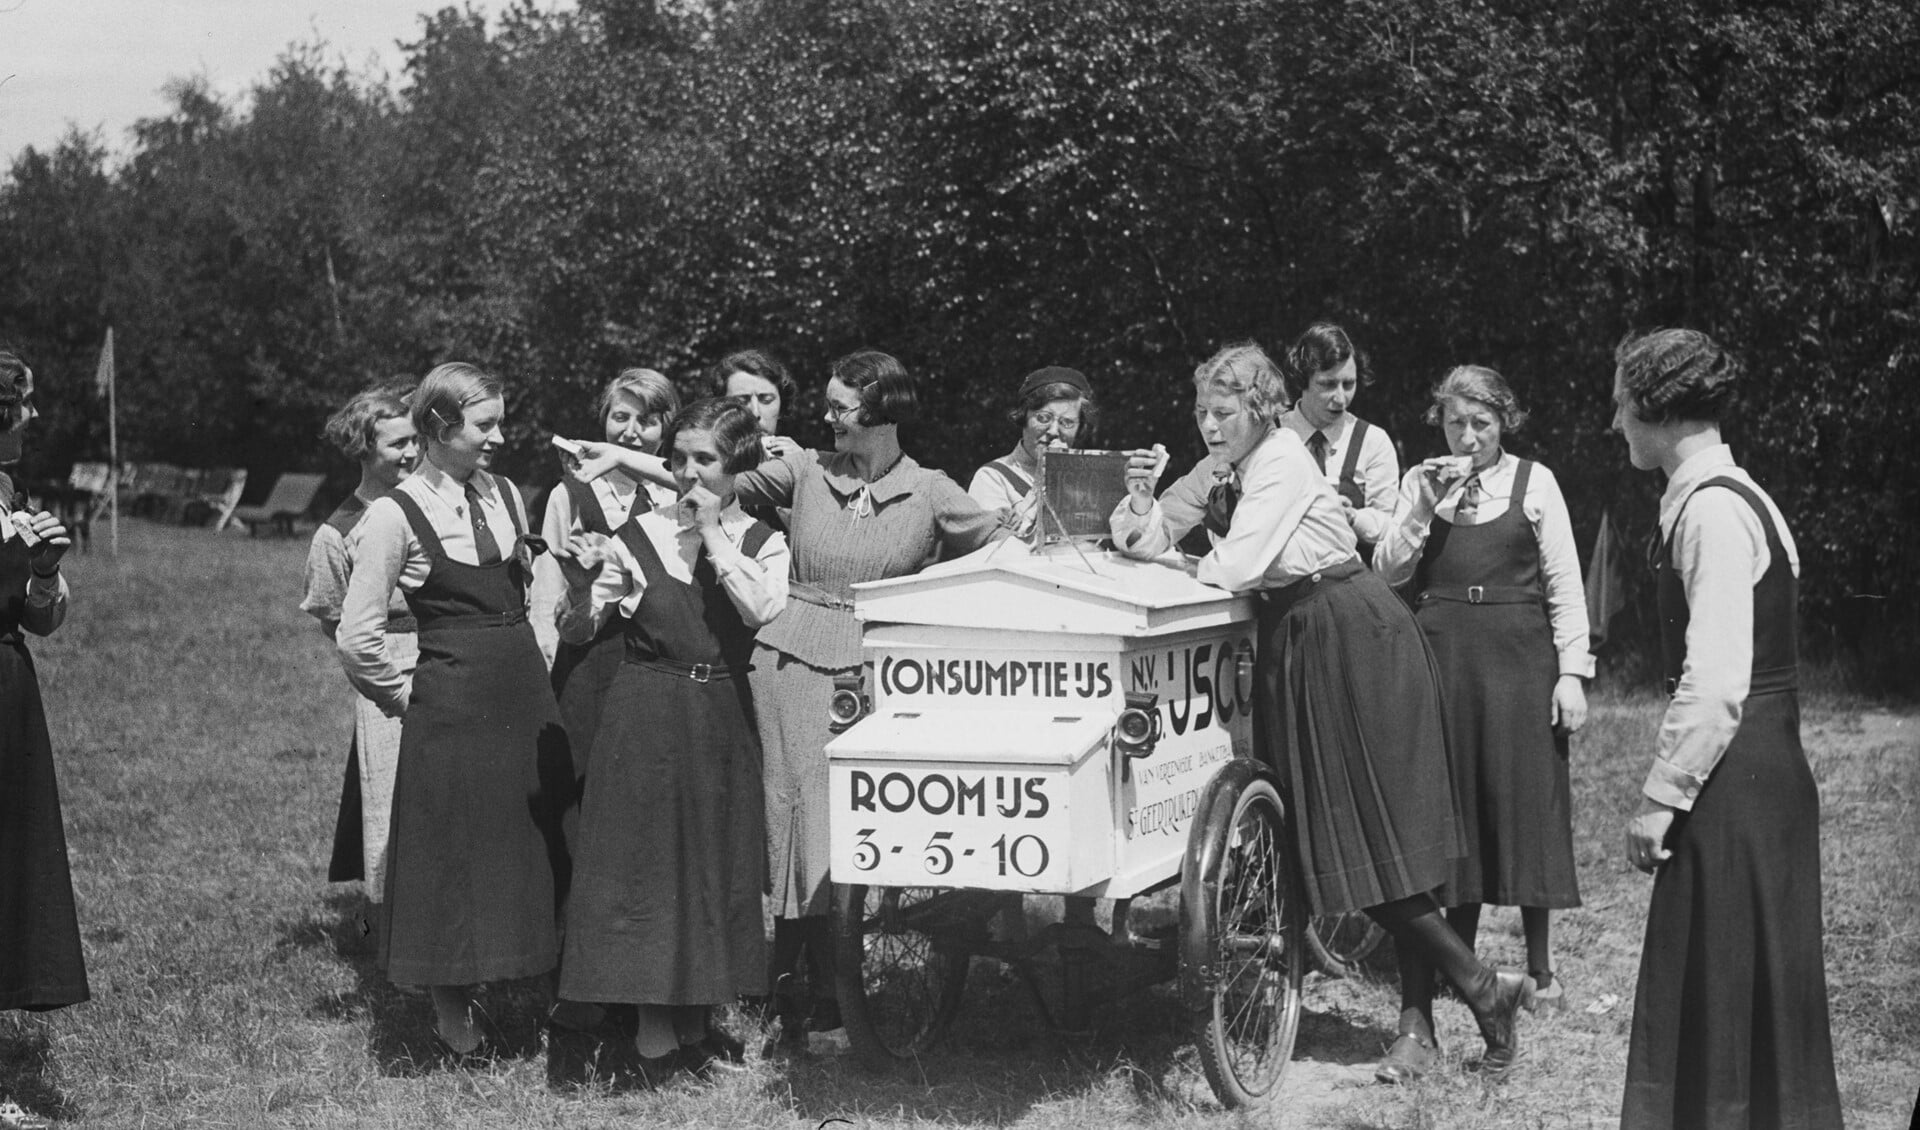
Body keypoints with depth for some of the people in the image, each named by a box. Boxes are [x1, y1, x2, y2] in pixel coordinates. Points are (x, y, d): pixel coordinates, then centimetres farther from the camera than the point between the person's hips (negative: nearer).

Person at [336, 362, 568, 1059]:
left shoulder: (506, 497, 8)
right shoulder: (397, 515, -9)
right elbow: (357, 640, -9)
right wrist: (407, 699, 0)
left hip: (527, 699, 5)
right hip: (453, 708, -5)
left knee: (536, 856, 9)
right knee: (455, 863, 3)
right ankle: (455, 1025, 16)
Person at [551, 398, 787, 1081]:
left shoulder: (762, 542, 4)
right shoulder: (638, 537, -1)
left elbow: (762, 609, -17)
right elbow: (576, 628, -1)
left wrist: (713, 534, -13)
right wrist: (591, 585, -21)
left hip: (723, 718, 2)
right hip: (646, 714, -2)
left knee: (715, 864, 8)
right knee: (645, 861, -1)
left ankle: (695, 1021, 21)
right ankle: (653, 1031, 7)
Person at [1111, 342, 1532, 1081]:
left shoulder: (1283, 460, -14)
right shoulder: (1216, 471, 11)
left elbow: (1236, 567, -22)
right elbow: (1145, 542, 9)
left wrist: (1193, 568, -3)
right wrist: (1140, 497, -11)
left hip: (1356, 637, -9)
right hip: (1297, 642, 9)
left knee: (1367, 831, -8)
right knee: (1331, 834, 7)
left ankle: (1481, 988, 0)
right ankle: (1416, 1011, 11)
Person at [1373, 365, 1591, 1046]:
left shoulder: (1534, 482, 2)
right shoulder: (1422, 483, 8)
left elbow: (1564, 584, 2)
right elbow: (1388, 572, 0)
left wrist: (1572, 672, -4)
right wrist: (1430, 506, -11)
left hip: (1518, 657, -2)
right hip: (1441, 655, 2)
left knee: (1525, 798, 0)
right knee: (1452, 798, 4)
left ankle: (1539, 962, 10)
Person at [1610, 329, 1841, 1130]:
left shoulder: (1713, 511, -16)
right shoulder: (1725, 499, 13)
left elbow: (1716, 683, -22)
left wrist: (1661, 795, -16)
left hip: (1734, 785, -9)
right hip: (1759, 772, 9)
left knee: (1728, 991, 0)